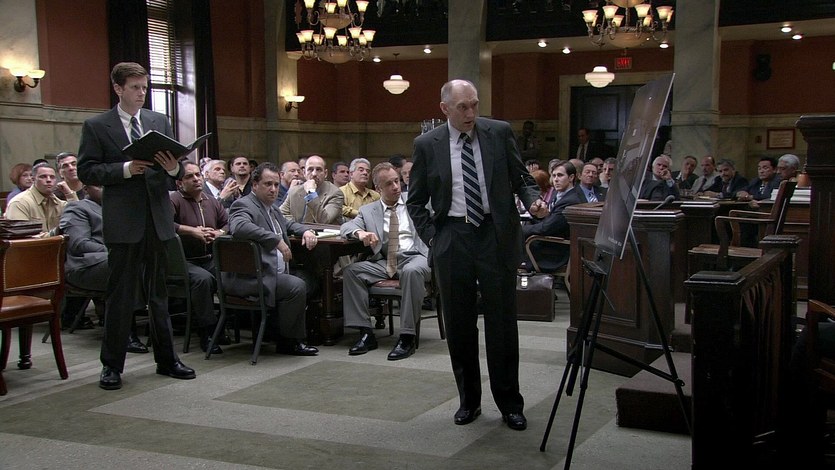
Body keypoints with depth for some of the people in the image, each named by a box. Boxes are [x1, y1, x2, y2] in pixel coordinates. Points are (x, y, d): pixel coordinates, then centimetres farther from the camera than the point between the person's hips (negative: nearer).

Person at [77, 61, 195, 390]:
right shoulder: (96, 126, 1)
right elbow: (86, 171, -6)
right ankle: (112, 365, 11)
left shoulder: (159, 122, 12)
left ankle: (166, 360, 20)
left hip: (157, 217, 4)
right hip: (123, 220, -4)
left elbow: (174, 170, 14)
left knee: (158, 292, 12)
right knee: (120, 294, 1)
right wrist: (125, 169, -18)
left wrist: (174, 168, -9)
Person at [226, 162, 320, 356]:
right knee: (296, 286, -23)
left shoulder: (271, 209, 20)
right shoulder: (244, 205, -9)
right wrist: (276, 240, -32)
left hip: (274, 273, 10)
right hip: (249, 279, -10)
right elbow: (239, 227, -32)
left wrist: (306, 231, 15)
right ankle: (288, 342, -7)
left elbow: (287, 224, 38)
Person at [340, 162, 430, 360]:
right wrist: (360, 232, -18)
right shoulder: (368, 210, 16)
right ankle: (366, 333, -16)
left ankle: (407, 337, -32)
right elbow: (346, 227, 6)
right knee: (351, 270, -19)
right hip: (384, 261, 3)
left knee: (412, 271, -38)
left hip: (414, 257, -3)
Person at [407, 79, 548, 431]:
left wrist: (533, 201, -11)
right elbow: (415, 201, 10)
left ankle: (509, 403, 14)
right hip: (452, 239, 1)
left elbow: (521, 178, 9)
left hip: (496, 235, 0)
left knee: (502, 322, 2)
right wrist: (431, 238, 0)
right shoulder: (427, 145, 2)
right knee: (459, 325, 7)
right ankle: (468, 400, 22)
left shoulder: (499, 132, 2)